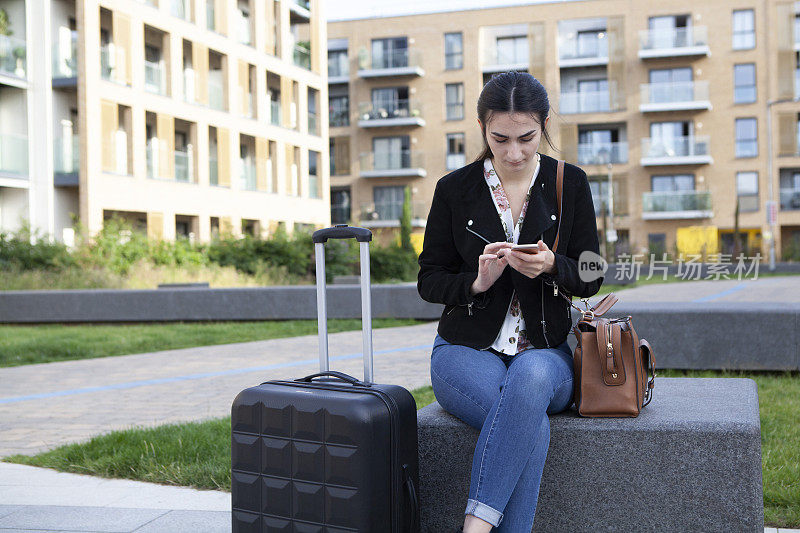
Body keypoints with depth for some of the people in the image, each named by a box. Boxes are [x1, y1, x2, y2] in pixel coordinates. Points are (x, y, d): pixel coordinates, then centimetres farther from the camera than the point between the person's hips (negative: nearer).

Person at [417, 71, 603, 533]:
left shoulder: (570, 183, 4)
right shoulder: (455, 189, 1)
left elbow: (590, 279, 5)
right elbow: (429, 281, 4)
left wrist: (551, 266, -18)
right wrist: (477, 281, -17)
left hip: (544, 351, 1)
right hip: (467, 349, -1)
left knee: (532, 375, -38)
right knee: (532, 428, -33)